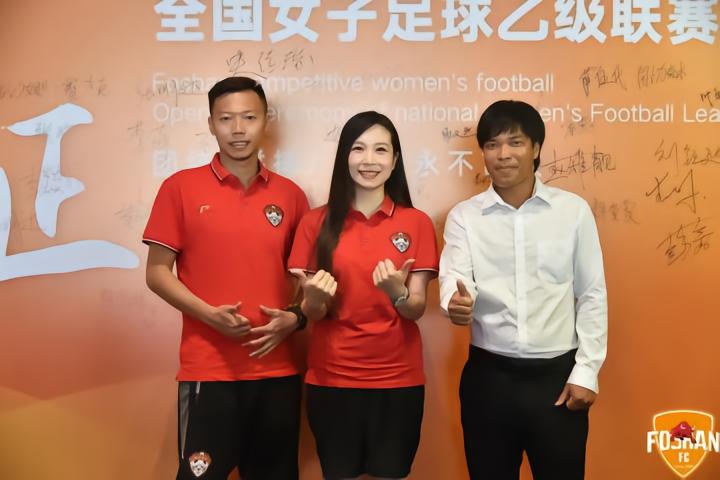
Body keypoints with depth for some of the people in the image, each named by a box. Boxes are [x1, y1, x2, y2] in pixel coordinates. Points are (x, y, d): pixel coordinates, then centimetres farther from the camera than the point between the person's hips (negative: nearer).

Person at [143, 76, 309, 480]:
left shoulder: (290, 194, 7)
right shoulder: (181, 187, -1)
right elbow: (157, 272, -1)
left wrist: (295, 318, -5)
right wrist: (209, 314, -15)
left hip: (278, 369, 3)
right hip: (208, 368, -3)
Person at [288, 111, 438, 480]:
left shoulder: (417, 223, -1)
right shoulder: (317, 222, -2)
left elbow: (417, 310, -3)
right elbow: (311, 313, 1)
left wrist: (398, 293, -24)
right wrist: (315, 299, -21)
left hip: (398, 379, 0)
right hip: (331, 377, 0)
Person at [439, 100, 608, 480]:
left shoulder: (573, 210, 1)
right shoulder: (464, 216, 1)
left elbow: (592, 295, 3)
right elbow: (454, 279, -12)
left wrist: (586, 370, -2)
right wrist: (457, 302, -35)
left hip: (557, 373, 0)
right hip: (488, 374, 1)